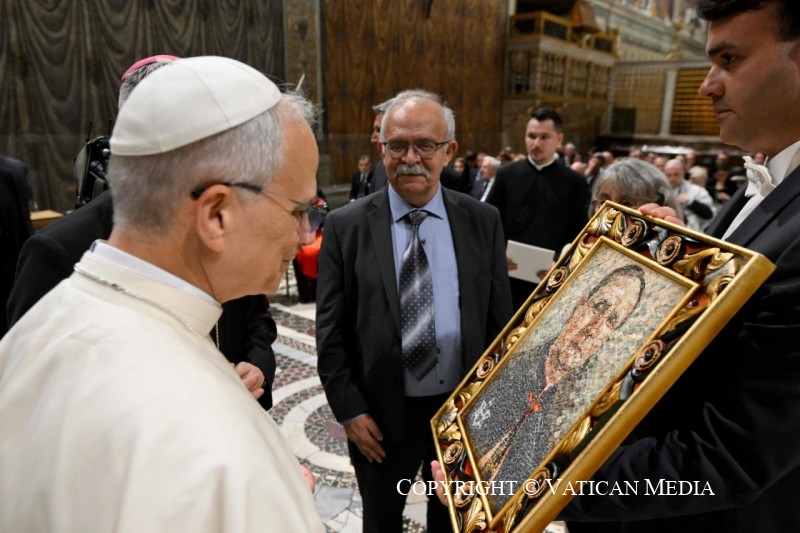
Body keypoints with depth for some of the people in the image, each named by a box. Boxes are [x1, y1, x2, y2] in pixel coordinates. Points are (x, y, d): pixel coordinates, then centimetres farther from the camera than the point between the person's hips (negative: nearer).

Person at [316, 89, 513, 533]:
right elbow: (330, 330, -7)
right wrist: (349, 411, -9)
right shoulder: (346, 226, -10)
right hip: (382, 414, -1)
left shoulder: (483, 221, -4)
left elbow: (499, 320, 0)